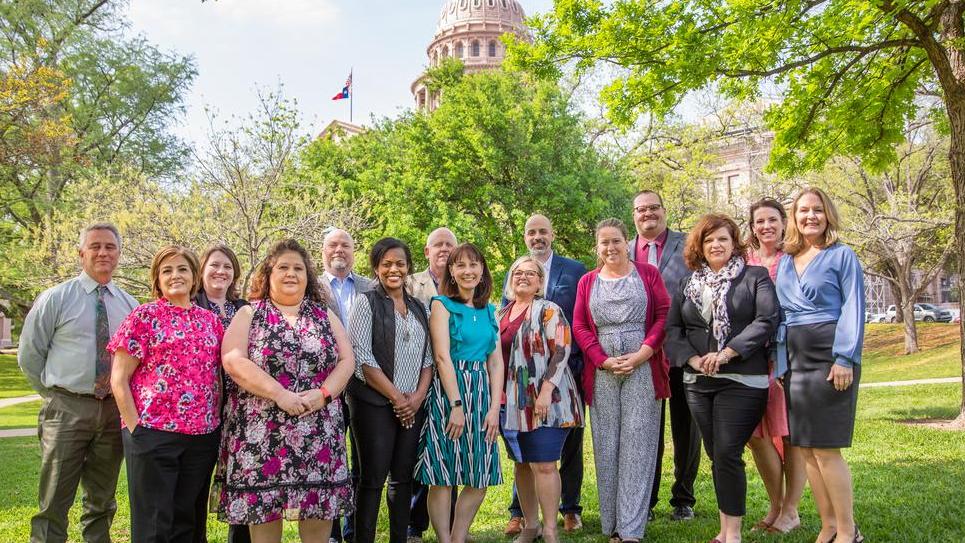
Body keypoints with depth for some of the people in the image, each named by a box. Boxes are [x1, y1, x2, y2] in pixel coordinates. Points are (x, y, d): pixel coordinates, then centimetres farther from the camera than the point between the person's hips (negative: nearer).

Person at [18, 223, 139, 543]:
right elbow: (29, 355, 3)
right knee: (54, 504, 0)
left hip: (115, 409, 3)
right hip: (67, 409, -3)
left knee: (102, 502, 14)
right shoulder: (55, 299, -2)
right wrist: (55, 394, 4)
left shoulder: (130, 305, 7)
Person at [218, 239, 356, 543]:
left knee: (319, 511, 3)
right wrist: (279, 394, -18)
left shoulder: (325, 315, 13)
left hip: (319, 433, 2)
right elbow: (233, 361, -9)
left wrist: (323, 393, -13)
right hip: (261, 434, -2)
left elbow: (347, 361, 6)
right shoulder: (249, 314, 5)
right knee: (262, 515, 1)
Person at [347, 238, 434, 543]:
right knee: (373, 478, -4)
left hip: (413, 406, 5)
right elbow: (362, 356, -10)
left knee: (403, 478, 8)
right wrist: (396, 397, -11)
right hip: (374, 403, -5)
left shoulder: (419, 309, 14)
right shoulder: (367, 303, -2)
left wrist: (417, 397, -4)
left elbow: (428, 357, 12)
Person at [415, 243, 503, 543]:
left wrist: (495, 408, -1)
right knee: (442, 476, -2)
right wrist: (456, 404, -17)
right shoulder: (442, 305, -2)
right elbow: (442, 356, -11)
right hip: (448, 391, -5)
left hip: (482, 393, 6)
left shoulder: (488, 311, 13)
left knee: (480, 479, 6)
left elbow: (496, 362, 9)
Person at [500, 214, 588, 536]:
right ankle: (519, 511, 16)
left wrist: (582, 360, -7)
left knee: (570, 440, 9)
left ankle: (570, 508, 22)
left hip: (568, 367, -1)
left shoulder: (575, 271, 2)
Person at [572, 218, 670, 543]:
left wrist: (642, 354, -12)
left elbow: (664, 315, -1)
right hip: (602, 372, 2)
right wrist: (604, 361, -7)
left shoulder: (647, 273, 6)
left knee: (638, 444, -3)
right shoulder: (587, 282, 12)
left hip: (643, 368, -2)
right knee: (607, 447, 5)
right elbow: (579, 327, 6)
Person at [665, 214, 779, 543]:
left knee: (727, 454, -9)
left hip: (742, 380, -4)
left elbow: (767, 319, -9)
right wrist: (693, 359, -9)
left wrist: (728, 352, -16)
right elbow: (672, 329, 9)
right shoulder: (687, 285, 14)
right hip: (698, 381, 4)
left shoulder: (755, 277, 3)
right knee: (716, 456, 9)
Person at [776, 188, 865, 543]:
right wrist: (780, 362, 10)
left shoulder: (841, 255, 0)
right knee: (806, 449, 7)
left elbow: (853, 310, -6)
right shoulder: (785, 261, 15)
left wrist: (845, 359, -15)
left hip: (829, 356, -6)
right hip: (795, 360, 6)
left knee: (825, 448, -7)